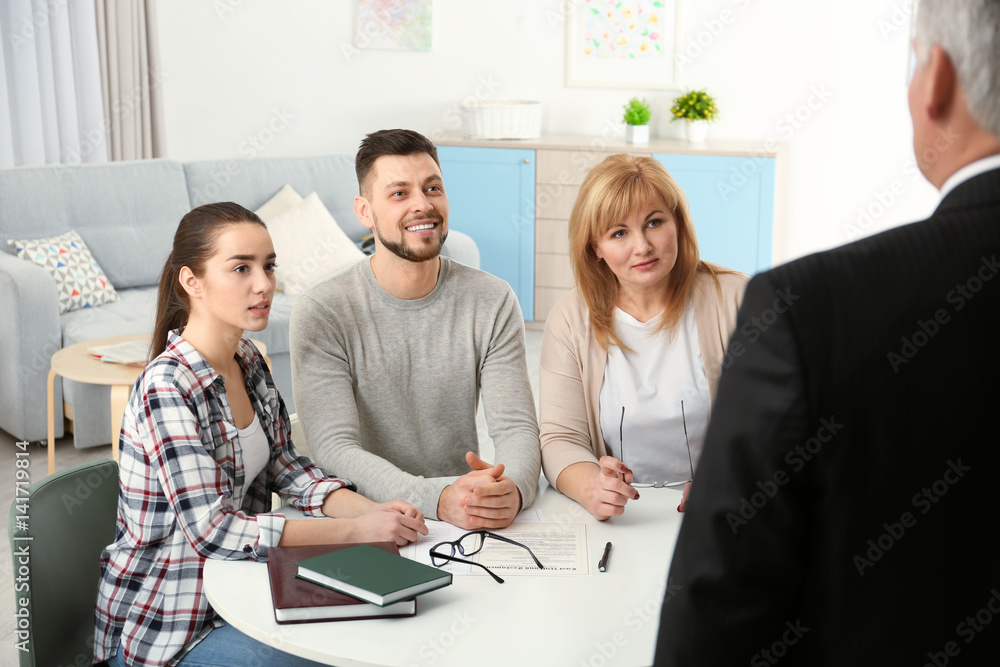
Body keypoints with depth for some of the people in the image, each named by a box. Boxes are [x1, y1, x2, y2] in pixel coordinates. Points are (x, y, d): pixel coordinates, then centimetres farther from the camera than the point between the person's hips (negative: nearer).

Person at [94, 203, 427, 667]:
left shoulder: (248, 361, 1)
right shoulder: (167, 387, -25)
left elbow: (284, 466, 5)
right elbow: (211, 529, -30)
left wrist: (371, 509, -13)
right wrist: (357, 529, -31)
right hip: (166, 629, -8)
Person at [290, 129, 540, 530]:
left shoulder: (492, 303, 2)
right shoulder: (320, 314, -7)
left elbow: (517, 427, -4)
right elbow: (334, 449, -15)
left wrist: (513, 489, -27)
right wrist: (438, 498, -30)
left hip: (470, 526, 3)